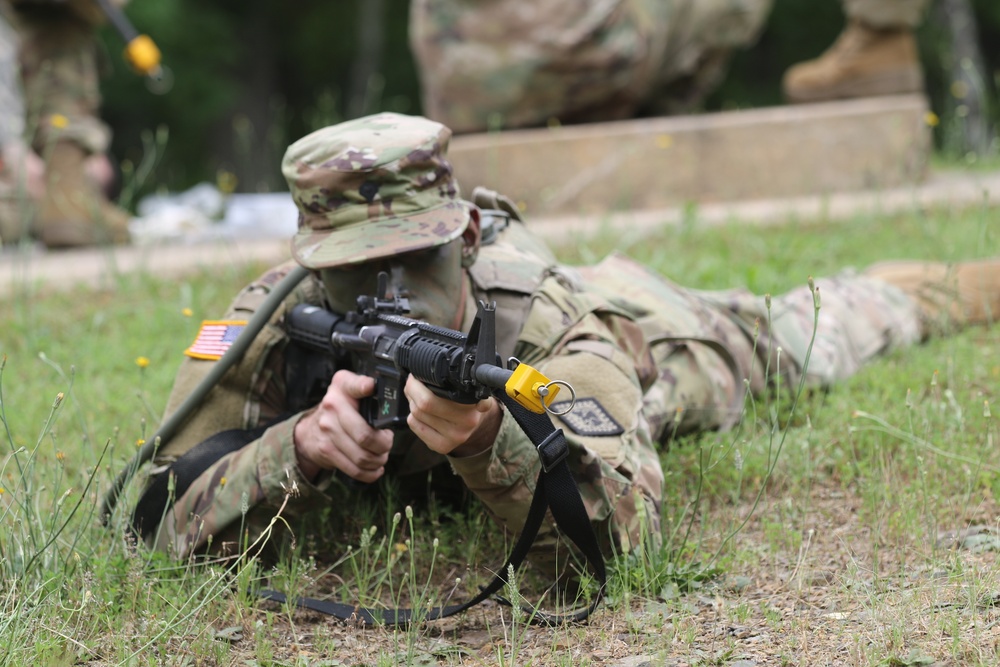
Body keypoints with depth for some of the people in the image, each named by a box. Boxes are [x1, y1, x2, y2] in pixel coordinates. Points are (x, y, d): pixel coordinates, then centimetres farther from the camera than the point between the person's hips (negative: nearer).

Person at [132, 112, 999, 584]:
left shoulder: (546, 324, -49)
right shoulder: (274, 319, -42)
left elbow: (620, 527, -58)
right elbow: (172, 524, -44)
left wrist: (486, 441, -75)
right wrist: (300, 448, -62)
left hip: (625, 330, -2)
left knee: (794, 342, 27)